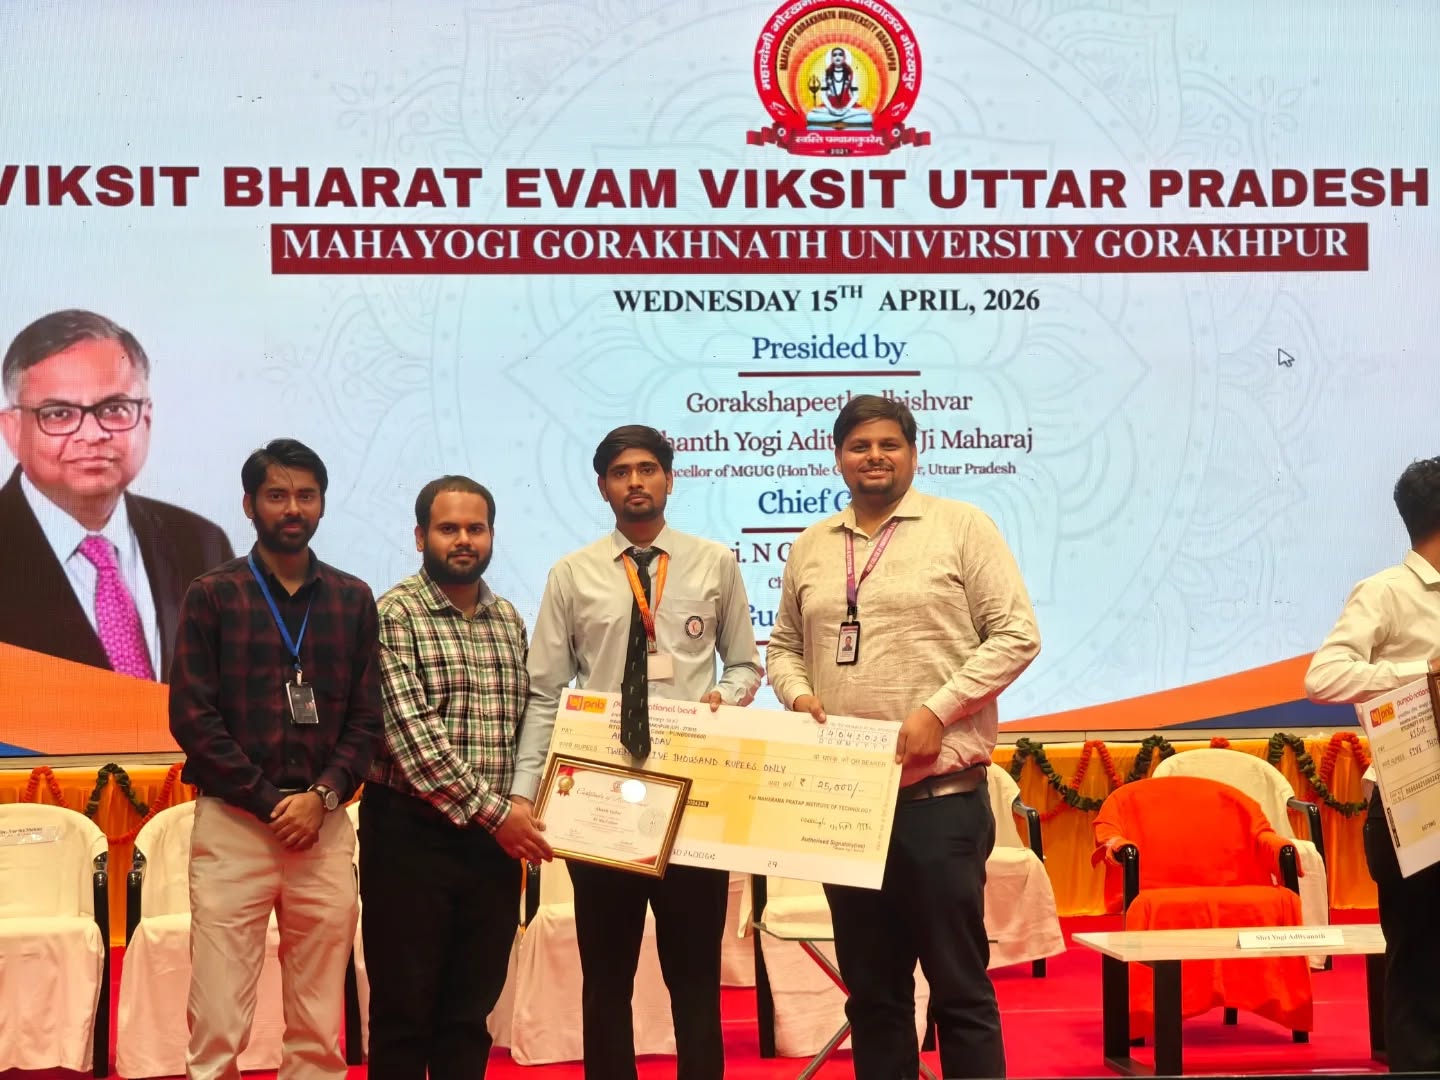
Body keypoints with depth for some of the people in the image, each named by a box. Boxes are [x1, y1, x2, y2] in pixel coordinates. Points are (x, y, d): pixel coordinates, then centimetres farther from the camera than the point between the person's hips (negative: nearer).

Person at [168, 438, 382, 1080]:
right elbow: (191, 716, -4)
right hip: (231, 823, -2)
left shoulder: (353, 600, 11)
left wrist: (322, 796, -8)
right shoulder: (211, 595, 3)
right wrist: (270, 802, -9)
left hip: (324, 827, 2)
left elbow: (368, 718, 8)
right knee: (217, 1029, -3)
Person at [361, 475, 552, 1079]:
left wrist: (523, 812, 3)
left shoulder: (509, 620, 12)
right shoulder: (396, 615, -8)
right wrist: (492, 811, -17)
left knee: (472, 1012, 12)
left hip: (497, 839, 5)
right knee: (403, 1011, 4)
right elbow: (413, 733, -17)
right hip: (411, 835, -5)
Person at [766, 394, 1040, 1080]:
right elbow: (783, 646, 21)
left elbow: (1016, 635, -5)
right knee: (870, 987, 12)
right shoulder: (810, 547, 14)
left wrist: (937, 710, -14)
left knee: (959, 986, -1)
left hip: (939, 793, -5)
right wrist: (798, 693, -1)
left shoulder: (960, 527, -1)